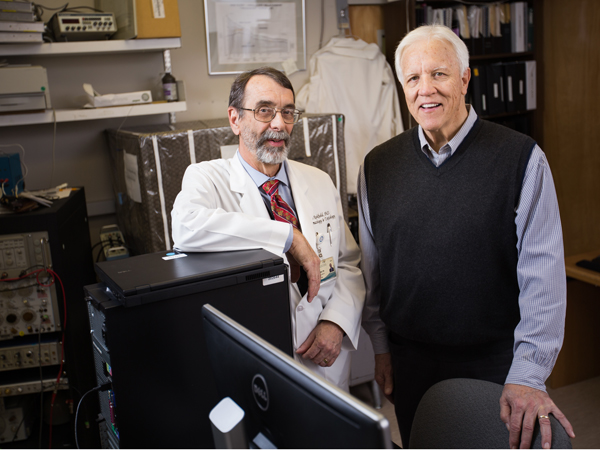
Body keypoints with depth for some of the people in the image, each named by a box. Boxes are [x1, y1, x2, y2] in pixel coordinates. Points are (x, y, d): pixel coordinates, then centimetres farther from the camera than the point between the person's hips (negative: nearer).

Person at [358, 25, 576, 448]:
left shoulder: (521, 158, -10)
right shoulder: (378, 166, 0)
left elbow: (543, 271, -12)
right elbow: (370, 265, 7)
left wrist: (528, 374, -17)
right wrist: (380, 346, 9)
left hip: (494, 362, -2)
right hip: (409, 359, 3)